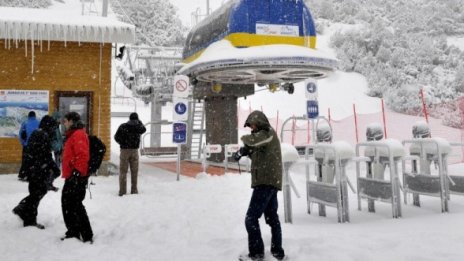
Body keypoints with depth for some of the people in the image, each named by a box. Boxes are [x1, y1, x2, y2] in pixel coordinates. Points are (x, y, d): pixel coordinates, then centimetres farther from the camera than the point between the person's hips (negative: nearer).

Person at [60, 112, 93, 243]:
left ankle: (87, 236, -3)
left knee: (75, 205, -8)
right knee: (67, 204, 16)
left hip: (76, 178, -11)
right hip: (71, 177, 11)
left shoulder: (78, 135, -13)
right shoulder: (73, 135, 20)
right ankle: (73, 232, 25)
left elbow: (83, 156, -24)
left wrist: (77, 172, -26)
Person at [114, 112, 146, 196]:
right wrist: (139, 122, 25)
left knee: (123, 171, 3)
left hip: (124, 150, -1)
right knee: (134, 171, 10)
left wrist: (122, 143, 11)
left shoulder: (123, 126, -3)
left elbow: (116, 137, -2)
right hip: (134, 150, 1)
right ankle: (134, 190, 13)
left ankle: (122, 190, 0)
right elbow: (144, 129, 20)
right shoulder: (138, 126, -1)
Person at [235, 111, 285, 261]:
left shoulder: (268, 133, -8)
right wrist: (245, 151, 1)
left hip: (266, 182, -10)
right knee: (272, 217, 15)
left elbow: (253, 140, -27)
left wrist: (244, 138, -5)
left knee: (251, 218, -9)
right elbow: (258, 155, 21)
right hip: (271, 182, 10)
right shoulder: (266, 136, 22)